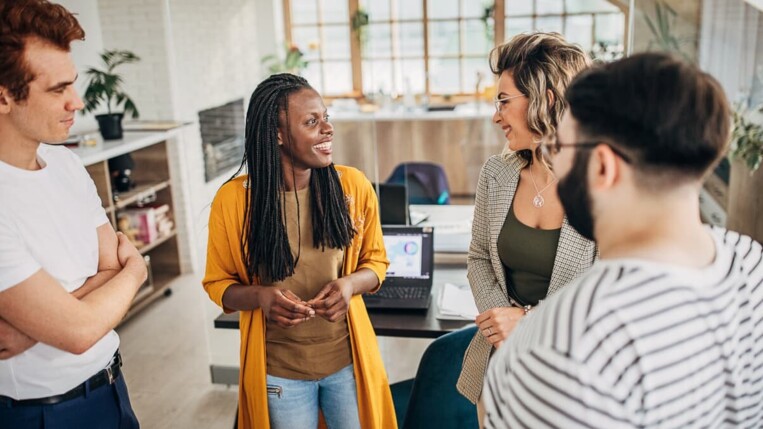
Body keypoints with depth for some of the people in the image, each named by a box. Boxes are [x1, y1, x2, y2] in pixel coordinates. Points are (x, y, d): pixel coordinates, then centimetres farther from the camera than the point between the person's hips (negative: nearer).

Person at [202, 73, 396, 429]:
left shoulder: (353, 186, -9)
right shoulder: (233, 200, -14)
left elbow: (375, 261, 4)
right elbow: (218, 283, -2)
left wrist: (351, 284, -18)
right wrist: (260, 296, -22)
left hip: (348, 358, 2)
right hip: (278, 368, -1)